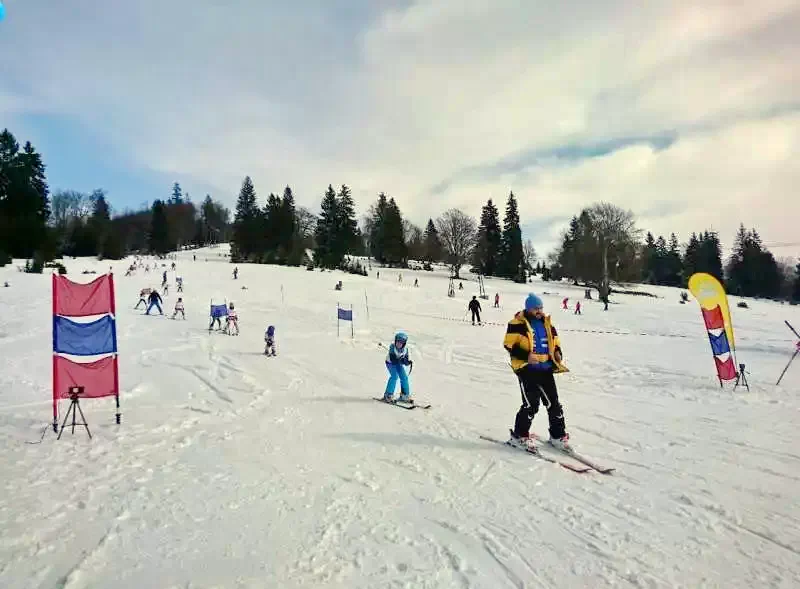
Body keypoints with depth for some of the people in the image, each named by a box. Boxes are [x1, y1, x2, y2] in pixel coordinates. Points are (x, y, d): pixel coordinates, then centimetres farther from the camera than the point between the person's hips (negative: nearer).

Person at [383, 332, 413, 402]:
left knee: (404, 377, -5)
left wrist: (409, 362, -38)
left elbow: (405, 361, -18)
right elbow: (393, 360, -37)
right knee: (394, 376, -23)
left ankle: (405, 395, 12)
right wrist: (401, 359, -48)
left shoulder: (405, 349, -18)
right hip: (390, 363, -4)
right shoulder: (392, 347, -30)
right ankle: (388, 395, -15)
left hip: (399, 363, 5)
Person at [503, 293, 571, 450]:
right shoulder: (518, 324, -5)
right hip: (527, 369, -6)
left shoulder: (547, 323, 14)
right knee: (531, 404, -9)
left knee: (553, 403, 10)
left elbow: (555, 342, 25)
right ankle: (519, 436, 8)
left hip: (546, 369, 6)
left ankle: (558, 436, 25)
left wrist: (557, 352, 3)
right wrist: (526, 356, -20)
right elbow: (509, 344, -9)